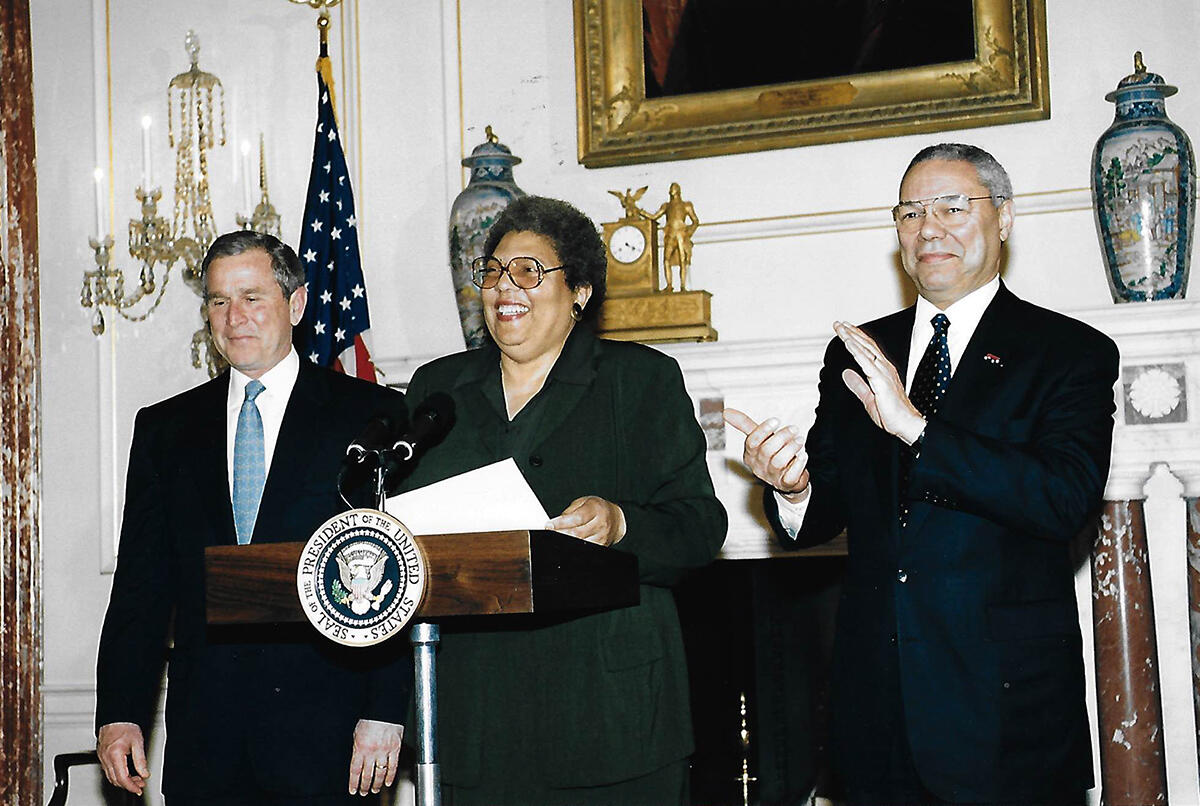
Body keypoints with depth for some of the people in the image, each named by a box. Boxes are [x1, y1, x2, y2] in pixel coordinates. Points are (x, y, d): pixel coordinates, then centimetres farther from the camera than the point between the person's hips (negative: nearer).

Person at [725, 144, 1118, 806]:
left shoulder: (1072, 352, -3)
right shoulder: (856, 354, 11)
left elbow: (1068, 499, -18)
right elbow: (823, 514, 10)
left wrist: (916, 427, -24)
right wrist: (792, 488, -14)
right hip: (876, 694, 4)